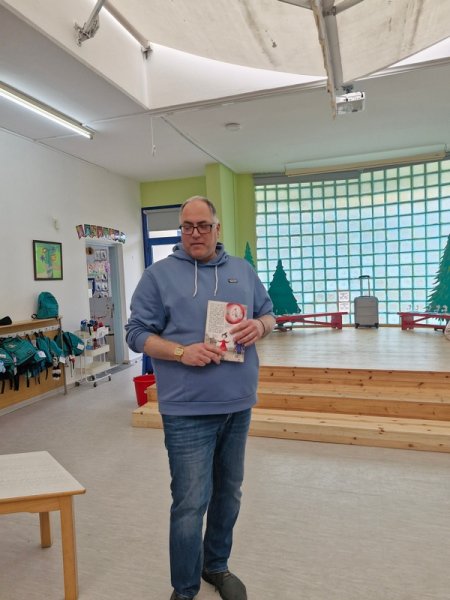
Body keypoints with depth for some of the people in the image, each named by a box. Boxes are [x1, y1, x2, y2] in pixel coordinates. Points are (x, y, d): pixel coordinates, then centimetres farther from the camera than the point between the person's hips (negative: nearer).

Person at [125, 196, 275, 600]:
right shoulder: (160, 274, -3)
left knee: (229, 493, 19)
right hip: (188, 409, -4)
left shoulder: (243, 270, 9)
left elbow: (269, 312, 14)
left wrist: (260, 326, -10)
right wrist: (181, 352, -20)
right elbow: (137, 332, -4)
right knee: (191, 502, 2)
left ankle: (217, 566, 43)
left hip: (238, 404, 5)